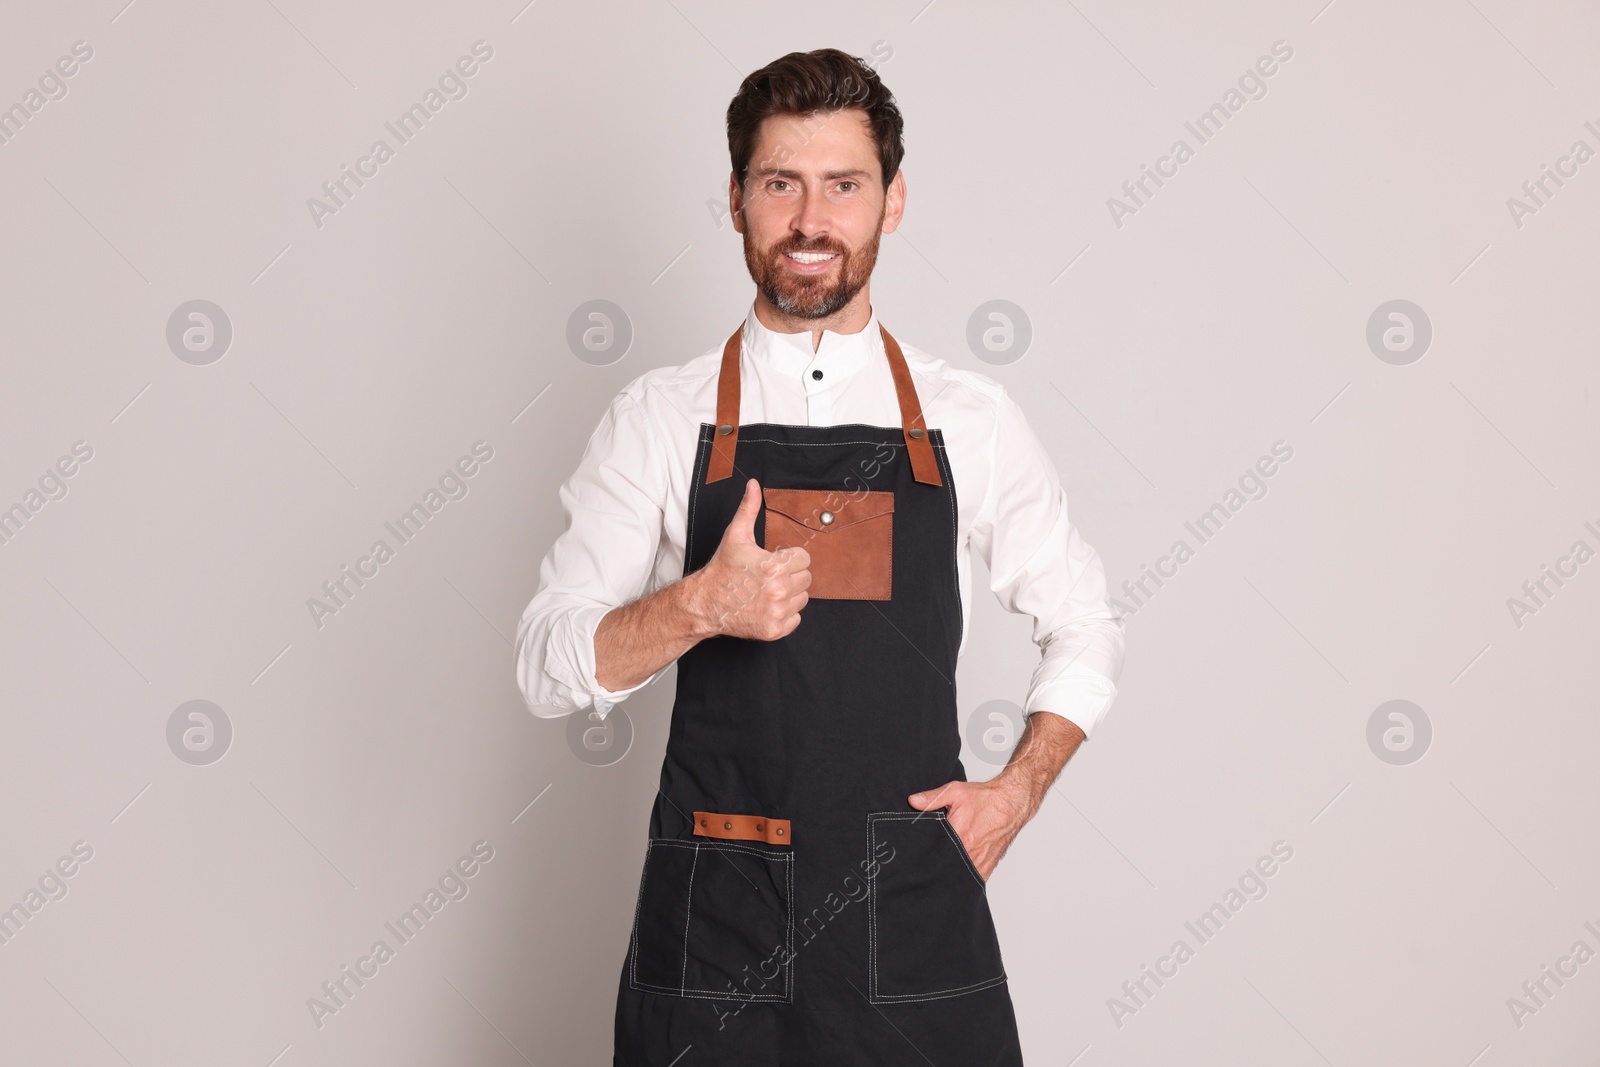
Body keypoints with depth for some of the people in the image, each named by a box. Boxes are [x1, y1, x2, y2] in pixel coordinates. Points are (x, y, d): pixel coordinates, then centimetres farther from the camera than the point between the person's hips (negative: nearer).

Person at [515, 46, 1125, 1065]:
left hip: (913, 917, 1)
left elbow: (1085, 626, 15)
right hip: (712, 915, 0)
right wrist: (698, 606, -17)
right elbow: (548, 665, -1)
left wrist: (1019, 790, 1)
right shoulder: (660, 419, 1)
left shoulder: (971, 418, 4)